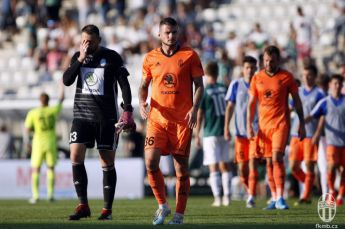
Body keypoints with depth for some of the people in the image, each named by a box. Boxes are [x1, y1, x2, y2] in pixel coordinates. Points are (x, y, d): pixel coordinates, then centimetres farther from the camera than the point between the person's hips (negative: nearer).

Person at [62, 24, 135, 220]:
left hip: (107, 117, -3)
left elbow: (124, 84, -3)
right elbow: (67, 80, -2)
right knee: (76, 156, -11)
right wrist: (81, 59, -11)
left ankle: (108, 210, 6)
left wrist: (127, 110, -11)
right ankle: (83, 206, -4)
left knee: (107, 161, -1)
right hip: (82, 114, 3)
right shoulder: (77, 57, 8)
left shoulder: (112, 57, -3)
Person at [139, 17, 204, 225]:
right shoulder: (151, 58, 7)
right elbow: (144, 85, 16)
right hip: (157, 119, 2)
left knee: (181, 167, 1)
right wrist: (142, 102, -4)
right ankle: (162, 206, 5)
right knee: (151, 161, -13)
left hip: (182, 120, -1)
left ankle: (179, 214, 10)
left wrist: (194, 109, -12)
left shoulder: (189, 56, 1)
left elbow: (199, 85, 2)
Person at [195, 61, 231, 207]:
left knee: (214, 167, -2)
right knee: (225, 165, 11)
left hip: (210, 134, -4)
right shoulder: (224, 89, 4)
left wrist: (197, 136, -2)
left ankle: (217, 198, -6)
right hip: (224, 132, 4)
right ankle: (226, 197, 8)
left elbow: (199, 115, -7)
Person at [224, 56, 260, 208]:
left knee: (253, 163, -13)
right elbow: (230, 107, 6)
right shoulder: (236, 85, 5)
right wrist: (226, 128, -2)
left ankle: (251, 197, -14)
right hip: (240, 132, 2)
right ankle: (250, 191, 25)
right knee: (242, 167, 3)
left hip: (256, 131, -2)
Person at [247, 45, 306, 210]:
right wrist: (249, 125, 2)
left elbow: (297, 101, 6)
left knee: (277, 158, -17)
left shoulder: (286, 77, 0)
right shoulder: (257, 78, 7)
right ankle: (274, 198, 12)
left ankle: (280, 198, -17)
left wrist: (302, 124, 4)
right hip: (264, 125, 4)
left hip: (281, 123, -4)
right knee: (269, 162, 5)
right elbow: (251, 103, 10)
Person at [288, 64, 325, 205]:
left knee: (309, 166, -5)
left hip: (311, 135, -5)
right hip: (296, 134, 5)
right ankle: (308, 184, 24)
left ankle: (305, 196, 1)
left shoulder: (319, 93, -1)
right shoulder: (298, 92, 13)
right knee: (293, 167, 1)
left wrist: (317, 134, -15)